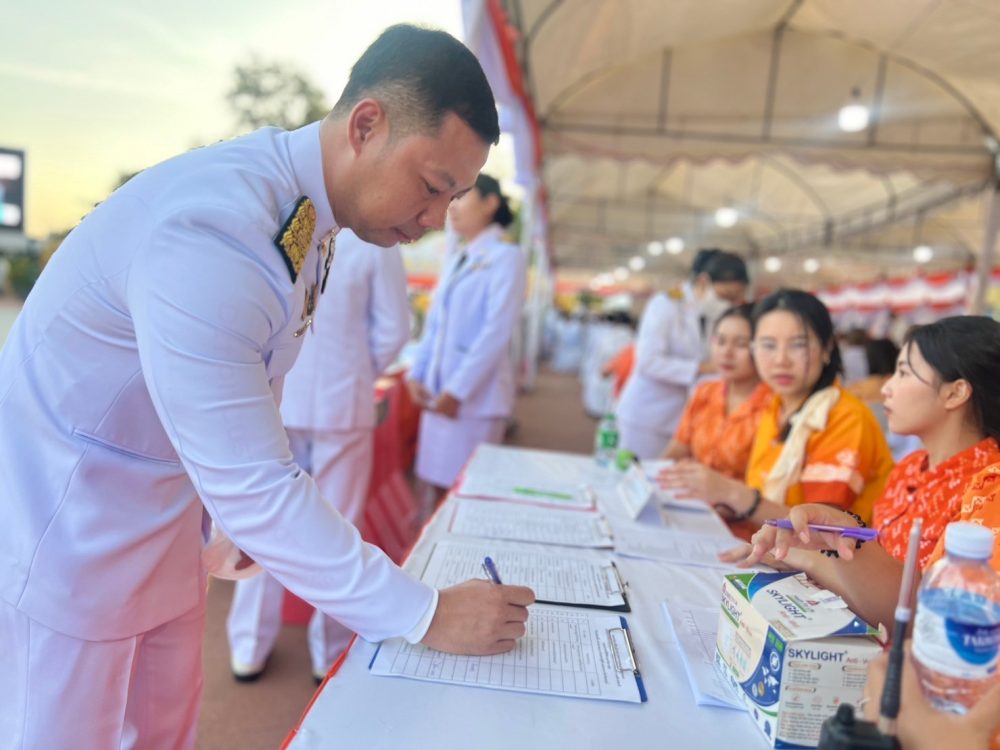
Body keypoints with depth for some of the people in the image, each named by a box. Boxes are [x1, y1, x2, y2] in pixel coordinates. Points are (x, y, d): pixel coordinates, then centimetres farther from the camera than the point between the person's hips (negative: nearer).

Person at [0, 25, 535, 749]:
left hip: (165, 523, 8)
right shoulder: (213, 227, -31)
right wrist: (426, 615, -24)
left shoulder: (305, 209, -2)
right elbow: (253, 487, -30)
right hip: (62, 538, -7)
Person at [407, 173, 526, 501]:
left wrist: (457, 391, -17)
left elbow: (496, 332, -14)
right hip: (439, 391, 7)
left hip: (476, 396, -7)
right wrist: (416, 374, 4)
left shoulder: (506, 257, -5)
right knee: (438, 484, 9)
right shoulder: (456, 262, 16)